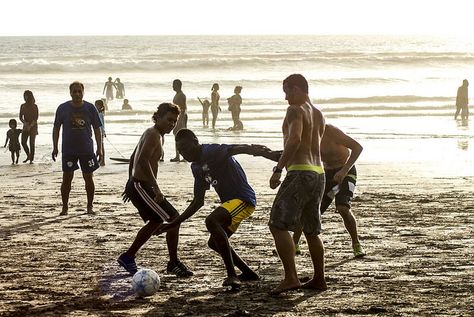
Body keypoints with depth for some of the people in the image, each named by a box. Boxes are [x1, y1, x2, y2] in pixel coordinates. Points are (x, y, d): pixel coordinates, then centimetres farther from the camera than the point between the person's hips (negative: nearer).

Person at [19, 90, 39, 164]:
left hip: (33, 126, -4)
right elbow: (20, 117, 6)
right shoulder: (23, 106, 7)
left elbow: (36, 118, -9)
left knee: (32, 143, -6)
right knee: (23, 142, -3)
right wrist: (24, 122, -13)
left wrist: (30, 125, -18)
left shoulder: (34, 106, -5)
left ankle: (31, 159, -2)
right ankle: (28, 156, 19)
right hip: (25, 126, 4)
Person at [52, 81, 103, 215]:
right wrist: (55, 147, 1)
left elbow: (97, 129, 5)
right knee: (67, 178, 0)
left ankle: (90, 206, 17)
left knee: (89, 178, 4)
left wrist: (99, 148, 1)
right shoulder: (63, 108, -1)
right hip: (68, 150, -1)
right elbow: (56, 128, 6)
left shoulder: (90, 108, 0)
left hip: (87, 149, 1)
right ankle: (64, 207, 10)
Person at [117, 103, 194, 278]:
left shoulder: (151, 134, 16)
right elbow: (143, 160, -29)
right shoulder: (154, 134, -15)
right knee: (173, 218, -10)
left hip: (137, 185, 11)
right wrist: (157, 188, -31)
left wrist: (131, 182, 30)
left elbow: (133, 158, 25)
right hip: (142, 186, -11)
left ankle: (128, 257, 30)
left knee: (156, 221, 24)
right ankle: (173, 263, -2)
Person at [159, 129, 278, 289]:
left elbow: (234, 149, -36)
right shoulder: (196, 167, 13)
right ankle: (248, 273, 30)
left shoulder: (211, 152, -15)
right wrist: (175, 223, 18)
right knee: (214, 242, 18)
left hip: (243, 198, -11)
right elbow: (198, 202, 20)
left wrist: (253, 150, -58)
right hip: (229, 202, 11)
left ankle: (232, 275, -29)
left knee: (212, 221, -31)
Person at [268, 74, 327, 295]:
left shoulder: (296, 111, -8)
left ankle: (291, 277, -20)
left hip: (300, 173, -9)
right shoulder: (318, 114, 18)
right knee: (311, 230, 17)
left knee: (278, 225, -11)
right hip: (318, 173, 9)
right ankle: (319, 279, 20)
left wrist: (278, 169, -23)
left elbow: (295, 139, -23)